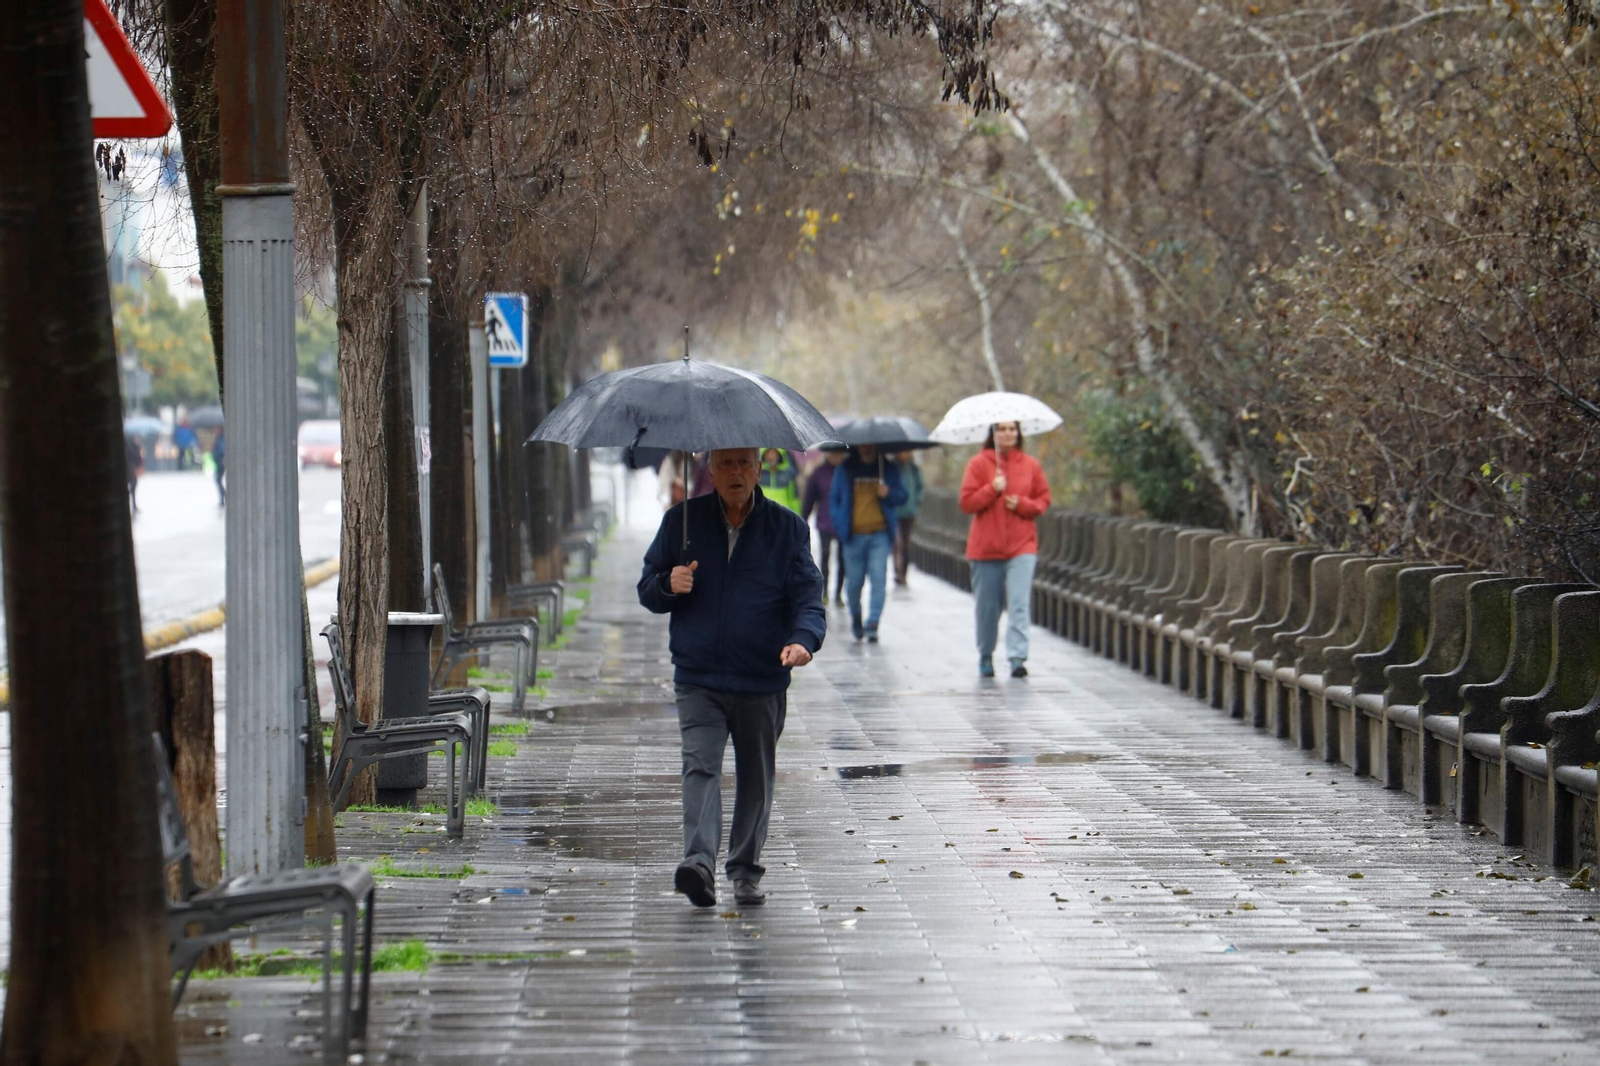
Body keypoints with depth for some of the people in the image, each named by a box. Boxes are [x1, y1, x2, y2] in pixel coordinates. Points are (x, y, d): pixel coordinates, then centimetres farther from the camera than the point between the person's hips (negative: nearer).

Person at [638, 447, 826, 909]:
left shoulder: (787, 528, 3)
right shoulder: (682, 521, 6)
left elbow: (807, 599, -3)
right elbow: (647, 590, 12)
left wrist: (803, 640, -24)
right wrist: (668, 585, -12)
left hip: (763, 684, 1)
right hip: (698, 679, 0)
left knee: (756, 779, 9)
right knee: (700, 765, -17)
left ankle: (746, 872, 21)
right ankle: (699, 863, -29)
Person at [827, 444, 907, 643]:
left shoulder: (889, 468, 9)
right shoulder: (845, 470, 8)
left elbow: (902, 496, 10)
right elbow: (834, 498, 13)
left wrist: (889, 493, -12)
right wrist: (839, 522, -1)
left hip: (880, 534, -1)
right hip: (854, 535, 1)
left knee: (878, 579, -12)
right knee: (854, 580, 4)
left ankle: (872, 625, -10)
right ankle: (856, 616, 31)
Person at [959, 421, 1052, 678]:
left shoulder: (1031, 465, 6)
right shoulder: (978, 464, 1)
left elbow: (1044, 499, 10)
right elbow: (966, 502, -3)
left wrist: (1022, 504, -9)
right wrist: (992, 489, -16)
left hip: (1022, 545, 0)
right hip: (986, 547, 0)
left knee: (1019, 603, -14)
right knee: (987, 606, 7)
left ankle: (1017, 656, -19)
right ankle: (985, 656, 24)